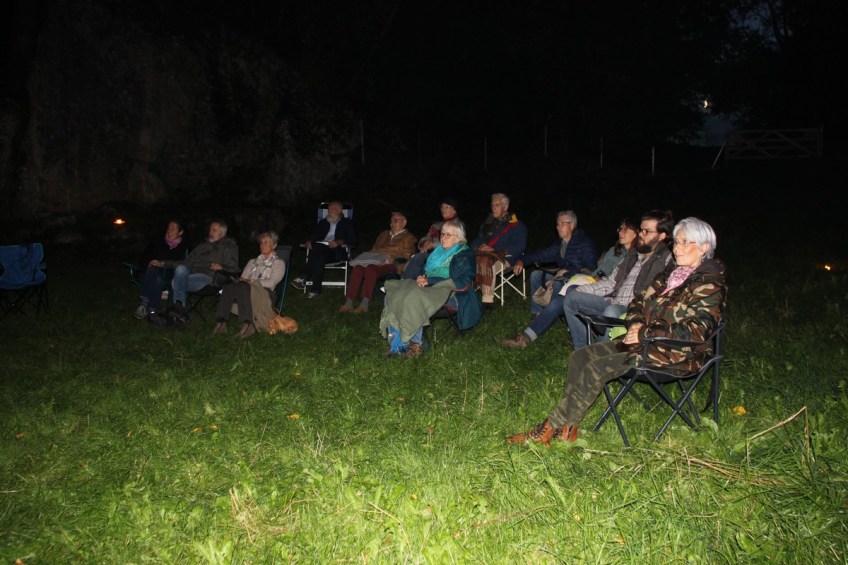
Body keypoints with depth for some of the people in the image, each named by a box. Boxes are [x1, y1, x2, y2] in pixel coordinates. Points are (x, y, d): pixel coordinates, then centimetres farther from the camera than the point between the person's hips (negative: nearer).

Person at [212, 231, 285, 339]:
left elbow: (271, 283, -2)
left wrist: (250, 281, -11)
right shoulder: (252, 262, 32)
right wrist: (241, 280, -6)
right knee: (229, 286, -28)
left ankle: (248, 325, -48)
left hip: (265, 294, -4)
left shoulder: (279, 263, 15)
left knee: (243, 286, -36)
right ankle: (221, 322, -39)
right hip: (246, 289, 4)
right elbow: (243, 278, 19)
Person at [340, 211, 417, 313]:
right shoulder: (384, 234, 35)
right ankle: (348, 303, -39)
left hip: (391, 265, -5)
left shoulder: (408, 238, 16)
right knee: (358, 268, -30)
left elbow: (406, 256, 1)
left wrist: (391, 259, -16)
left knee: (370, 268, -38)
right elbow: (374, 249, 28)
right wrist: (369, 258, 4)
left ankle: (364, 304, -45)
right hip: (375, 261, 5)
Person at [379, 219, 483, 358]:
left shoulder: (464, 255, -2)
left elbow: (461, 282, -13)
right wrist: (423, 278, 0)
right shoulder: (440, 251, 22)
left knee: (414, 297, -34)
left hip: (451, 295, -8)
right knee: (395, 292, -17)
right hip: (432, 289, 8)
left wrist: (429, 281, -15)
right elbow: (427, 271, 28)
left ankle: (416, 344, -27)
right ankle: (395, 339, -25)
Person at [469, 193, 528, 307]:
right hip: (484, 253, 5)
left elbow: (518, 248, -5)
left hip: (504, 258, -5)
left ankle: (488, 300, -36)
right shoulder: (488, 223, 25)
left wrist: (494, 250, -12)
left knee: (486, 261, -38)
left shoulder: (517, 226, 6)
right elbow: (477, 241, 27)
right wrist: (478, 247, 0)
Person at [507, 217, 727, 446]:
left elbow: (694, 332, -23)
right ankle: (568, 426, -13)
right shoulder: (672, 273, 14)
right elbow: (639, 300, 19)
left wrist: (645, 334, -20)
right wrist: (636, 324, -3)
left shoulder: (710, 285, -12)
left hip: (672, 355, -9)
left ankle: (550, 428, -15)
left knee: (595, 368, -23)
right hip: (643, 340, 9)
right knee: (580, 356, -8)